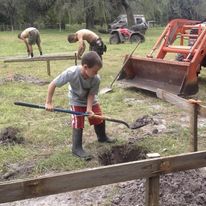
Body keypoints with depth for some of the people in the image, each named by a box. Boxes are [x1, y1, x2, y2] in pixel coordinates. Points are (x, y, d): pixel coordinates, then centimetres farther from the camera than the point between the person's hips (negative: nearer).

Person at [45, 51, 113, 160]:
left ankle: (102, 137, 36)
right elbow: (53, 84, -30)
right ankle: (77, 148, 7)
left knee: (99, 118, 8)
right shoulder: (71, 73, -38)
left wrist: (89, 109, -33)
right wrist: (48, 103, -27)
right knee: (78, 123, -7)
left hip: (90, 99, 3)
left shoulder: (96, 79, -30)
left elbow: (91, 94, -20)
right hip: (76, 100, -3)